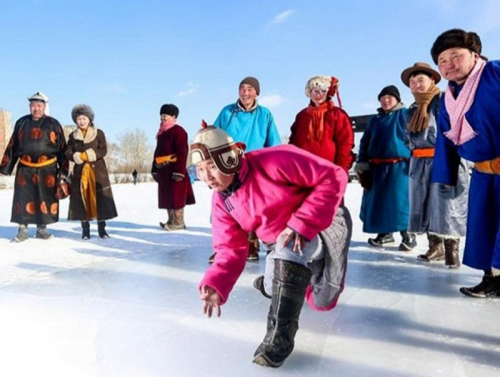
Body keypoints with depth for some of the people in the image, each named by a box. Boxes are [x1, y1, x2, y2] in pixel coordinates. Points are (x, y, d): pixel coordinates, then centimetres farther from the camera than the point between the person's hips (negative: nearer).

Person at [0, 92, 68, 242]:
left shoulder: (53, 124, 4)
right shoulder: (21, 123, 10)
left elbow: (62, 147, 3)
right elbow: (12, 146, 13)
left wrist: (63, 168, -3)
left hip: (47, 169, -1)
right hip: (25, 169, 2)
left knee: (45, 199, 3)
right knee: (23, 199, 1)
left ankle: (42, 229, 16)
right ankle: (22, 229, 11)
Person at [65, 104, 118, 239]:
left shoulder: (99, 133, 5)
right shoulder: (72, 136, 11)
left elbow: (103, 150, -5)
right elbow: (68, 153, 3)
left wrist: (89, 155, -16)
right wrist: (79, 157, -15)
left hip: (97, 170, -2)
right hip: (80, 171, 2)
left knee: (100, 199, -4)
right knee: (82, 199, -1)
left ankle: (102, 229, 4)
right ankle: (85, 230, 7)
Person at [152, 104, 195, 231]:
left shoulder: (178, 131, -10)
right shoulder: (161, 133, 18)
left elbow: (182, 153, -16)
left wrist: (179, 171, -22)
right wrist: (155, 169, 18)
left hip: (174, 170, -10)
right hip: (163, 171, 10)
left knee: (176, 197, -5)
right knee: (167, 197, 13)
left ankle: (178, 223, 2)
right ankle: (171, 221, 22)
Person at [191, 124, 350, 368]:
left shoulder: (274, 162, -31)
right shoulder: (221, 202, -9)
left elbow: (333, 177, -30)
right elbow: (231, 250, -9)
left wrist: (302, 225, -36)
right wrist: (215, 284, -29)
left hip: (325, 222, -6)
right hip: (282, 243, 7)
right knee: (276, 291, 15)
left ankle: (280, 335, -15)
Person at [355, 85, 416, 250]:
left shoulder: (405, 114, 1)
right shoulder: (375, 119, 17)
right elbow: (365, 142, 17)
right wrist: (362, 162, 7)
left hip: (399, 167, -6)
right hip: (377, 168, 6)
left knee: (400, 201, -8)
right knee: (377, 202, 7)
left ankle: (408, 235, 3)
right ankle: (384, 234, 19)